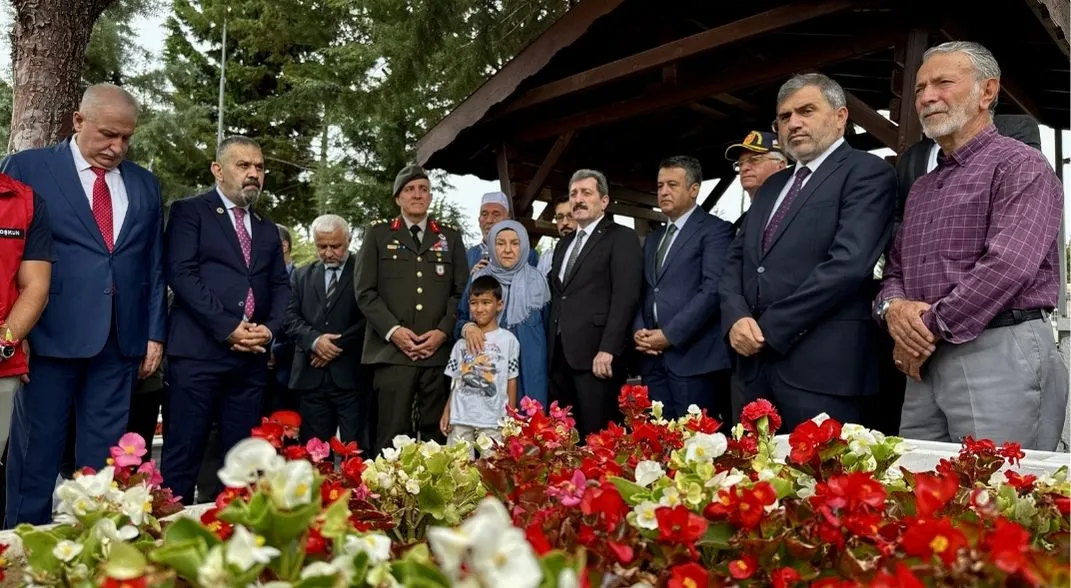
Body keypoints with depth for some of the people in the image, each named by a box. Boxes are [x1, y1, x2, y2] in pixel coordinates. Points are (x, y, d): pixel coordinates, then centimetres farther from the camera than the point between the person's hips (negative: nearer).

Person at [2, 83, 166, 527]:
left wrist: (155, 333, 8)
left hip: (120, 339, 3)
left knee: (104, 454, 9)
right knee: (37, 452, 5)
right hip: (51, 334, -3)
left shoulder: (145, 184, 12)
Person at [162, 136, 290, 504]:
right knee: (184, 453, -2)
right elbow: (181, 273, -8)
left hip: (253, 356, 5)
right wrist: (227, 328, -14)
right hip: (199, 351, -5)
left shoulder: (267, 229, 20)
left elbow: (280, 285, 17)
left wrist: (270, 328, -3)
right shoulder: (190, 211, 3)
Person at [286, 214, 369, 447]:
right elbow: (291, 317, 8)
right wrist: (314, 340, -11)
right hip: (311, 376, 4)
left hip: (351, 375, -4)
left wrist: (337, 346, -11)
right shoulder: (302, 275, 17)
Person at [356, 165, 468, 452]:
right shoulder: (378, 235, 11)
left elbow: (461, 292, 10)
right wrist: (393, 330, -9)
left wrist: (443, 331, -5)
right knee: (393, 437, -3)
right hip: (392, 351, -2)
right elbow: (365, 292, 4)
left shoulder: (450, 238, 17)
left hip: (439, 352, 2)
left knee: (436, 434, 3)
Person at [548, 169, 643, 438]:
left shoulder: (622, 238, 0)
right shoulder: (564, 244, 24)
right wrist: (550, 348, 11)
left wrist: (608, 349, -19)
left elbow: (626, 297, -11)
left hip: (596, 353, -7)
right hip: (560, 355, 7)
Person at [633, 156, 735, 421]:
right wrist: (638, 331, 0)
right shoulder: (653, 239, 22)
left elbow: (713, 289, -13)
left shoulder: (715, 230, -1)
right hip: (653, 358, 7)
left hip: (694, 356, -6)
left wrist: (670, 334, -15)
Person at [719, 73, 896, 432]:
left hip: (824, 364, -7)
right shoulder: (772, 185, 21)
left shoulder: (867, 172, -3)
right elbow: (736, 260, 16)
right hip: (758, 362, 7)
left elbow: (848, 264, -16)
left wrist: (769, 328, -13)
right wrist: (737, 318, -4)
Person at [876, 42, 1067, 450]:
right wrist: (893, 308, -4)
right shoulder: (921, 188, 22)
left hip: (1001, 355, -7)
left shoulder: (1019, 166, -3)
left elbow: (1009, 264, -17)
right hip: (925, 363, 7)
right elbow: (895, 269, 20)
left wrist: (929, 328, -12)